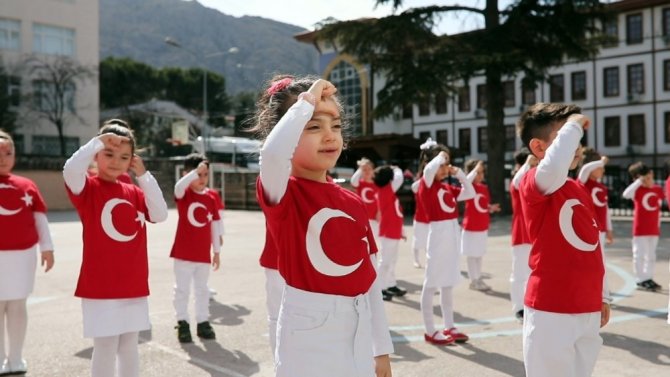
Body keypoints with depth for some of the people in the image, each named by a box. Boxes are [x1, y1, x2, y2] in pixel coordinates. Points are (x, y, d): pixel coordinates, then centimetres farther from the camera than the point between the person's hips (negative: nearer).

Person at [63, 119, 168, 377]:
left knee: (129, 347, 15)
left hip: (134, 286, 5)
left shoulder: (135, 192, 9)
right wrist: (97, 141, -21)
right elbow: (70, 170, -26)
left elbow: (160, 215, -3)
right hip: (101, 287, -5)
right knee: (106, 348, 0)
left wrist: (144, 176, -5)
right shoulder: (88, 188, -5)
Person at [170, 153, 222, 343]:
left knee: (202, 290, 13)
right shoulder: (184, 194, -6)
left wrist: (216, 251, 9)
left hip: (204, 254, 3)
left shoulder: (212, 196, 2)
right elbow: (179, 186, -33)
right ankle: (182, 323, 15)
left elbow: (215, 225, 7)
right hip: (184, 253, -3)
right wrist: (196, 171, -44)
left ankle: (203, 322, 23)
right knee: (182, 289, 5)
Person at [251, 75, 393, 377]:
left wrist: (381, 348, 12)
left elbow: (369, 276, 10)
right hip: (309, 335, -6)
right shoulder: (282, 192, -10)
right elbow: (273, 153, -34)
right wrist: (306, 101, -20)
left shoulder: (354, 203, 7)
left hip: (358, 333, 6)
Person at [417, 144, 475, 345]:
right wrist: (440, 155, -11)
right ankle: (430, 331, 7)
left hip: (453, 236, 8)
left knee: (448, 284, 15)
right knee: (431, 285, 1)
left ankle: (449, 327, 24)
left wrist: (459, 174, 8)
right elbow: (430, 168, -30)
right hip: (438, 236, -8)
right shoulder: (426, 185, -9)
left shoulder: (448, 188, 13)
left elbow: (470, 194, 16)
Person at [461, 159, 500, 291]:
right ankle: (473, 281, 12)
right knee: (472, 254, 3)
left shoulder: (485, 187, 7)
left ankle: (479, 279, 24)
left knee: (479, 254, 14)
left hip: (483, 227, 6)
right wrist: (475, 170, -34)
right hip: (471, 227, -6)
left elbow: (485, 206, 14)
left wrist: (492, 208, -6)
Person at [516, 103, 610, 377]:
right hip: (551, 311, -8)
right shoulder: (533, 184, -11)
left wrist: (600, 296, 20)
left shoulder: (579, 190, 12)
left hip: (587, 310, 8)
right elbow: (554, 167, -37)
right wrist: (573, 126, -22)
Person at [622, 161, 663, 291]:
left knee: (651, 255, 13)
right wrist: (639, 182, -27)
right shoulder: (638, 190, -10)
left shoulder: (658, 189, 4)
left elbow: (658, 207, 16)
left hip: (654, 229, 5)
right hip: (640, 228, -5)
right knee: (639, 254, -1)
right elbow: (626, 194, -31)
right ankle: (641, 280, 6)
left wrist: (658, 223, 15)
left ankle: (649, 278, 22)